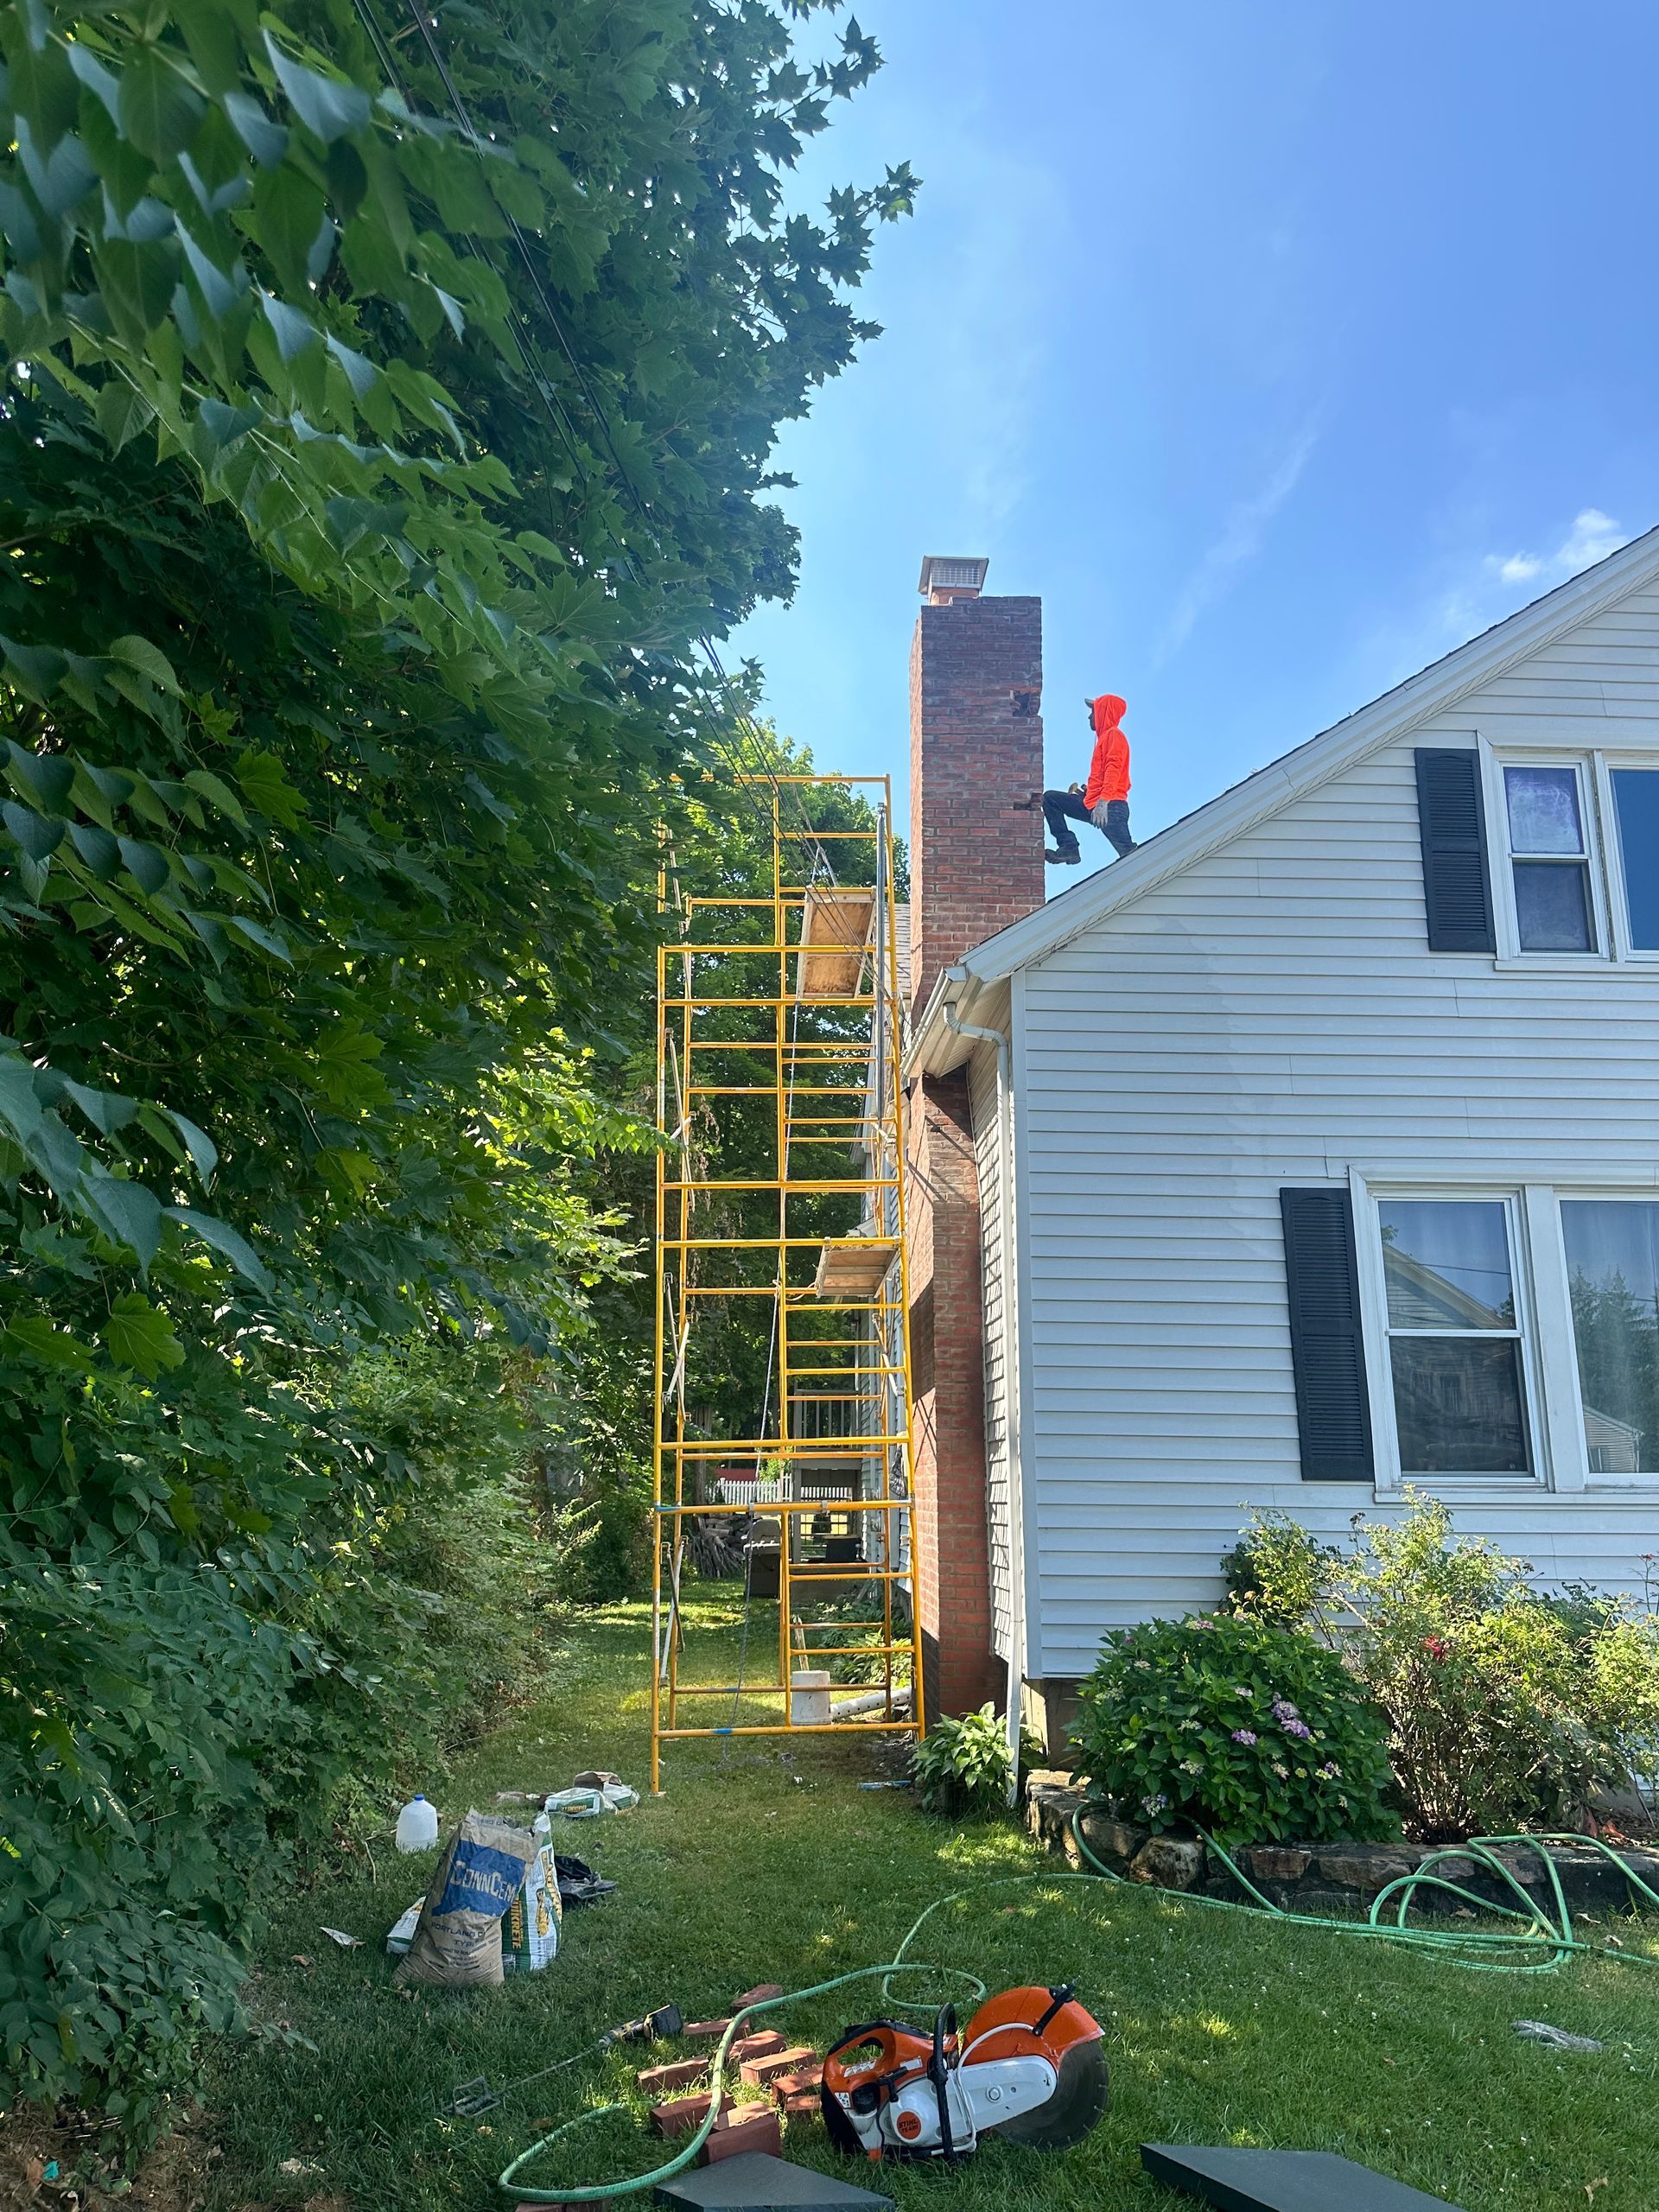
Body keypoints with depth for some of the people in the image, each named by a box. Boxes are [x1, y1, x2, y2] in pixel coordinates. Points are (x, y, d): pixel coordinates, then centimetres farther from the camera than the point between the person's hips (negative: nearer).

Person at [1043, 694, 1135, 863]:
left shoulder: (1114, 734, 0)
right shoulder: (1104, 736, 26)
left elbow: (1113, 769, -15)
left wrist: (1103, 802, -27)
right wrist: (1089, 790, 13)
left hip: (1111, 806, -10)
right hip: (1092, 805, 10)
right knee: (1049, 798, 10)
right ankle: (1069, 847, -1)